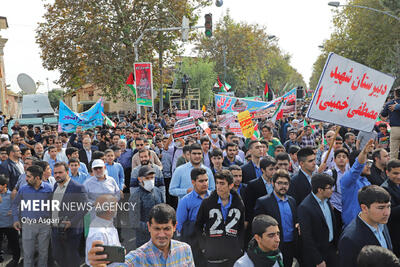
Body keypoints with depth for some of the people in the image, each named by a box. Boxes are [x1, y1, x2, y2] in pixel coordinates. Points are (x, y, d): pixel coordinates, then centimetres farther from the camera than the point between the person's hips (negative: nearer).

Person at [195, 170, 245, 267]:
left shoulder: (239, 204, 2)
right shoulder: (207, 203, -5)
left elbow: (242, 228, 12)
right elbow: (198, 226, 3)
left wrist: (240, 247, 5)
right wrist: (205, 247, -2)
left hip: (234, 255, 2)